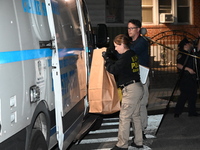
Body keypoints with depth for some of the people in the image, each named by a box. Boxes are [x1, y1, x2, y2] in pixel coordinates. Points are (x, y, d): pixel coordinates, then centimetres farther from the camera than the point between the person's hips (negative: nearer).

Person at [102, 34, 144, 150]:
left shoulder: (125, 57, -16)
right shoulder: (133, 54, 13)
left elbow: (114, 69, -16)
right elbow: (119, 66, 19)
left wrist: (106, 59, -3)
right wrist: (109, 59, 12)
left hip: (130, 89, -10)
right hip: (137, 88, 10)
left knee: (124, 117, -4)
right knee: (136, 115, 16)